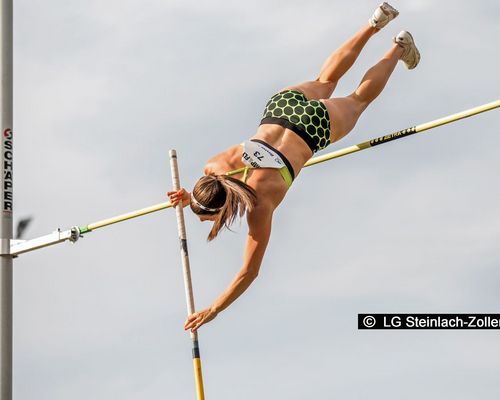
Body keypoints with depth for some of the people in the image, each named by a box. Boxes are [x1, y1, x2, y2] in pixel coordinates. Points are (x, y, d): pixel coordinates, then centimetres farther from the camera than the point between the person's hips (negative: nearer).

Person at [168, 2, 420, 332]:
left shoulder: (259, 207, -35)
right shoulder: (214, 168, -22)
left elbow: (249, 273, -30)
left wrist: (212, 311, -33)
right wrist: (191, 198, -11)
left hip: (316, 125, -4)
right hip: (284, 103, 4)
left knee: (358, 100, 26)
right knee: (325, 83, 33)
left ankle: (399, 48, 45)